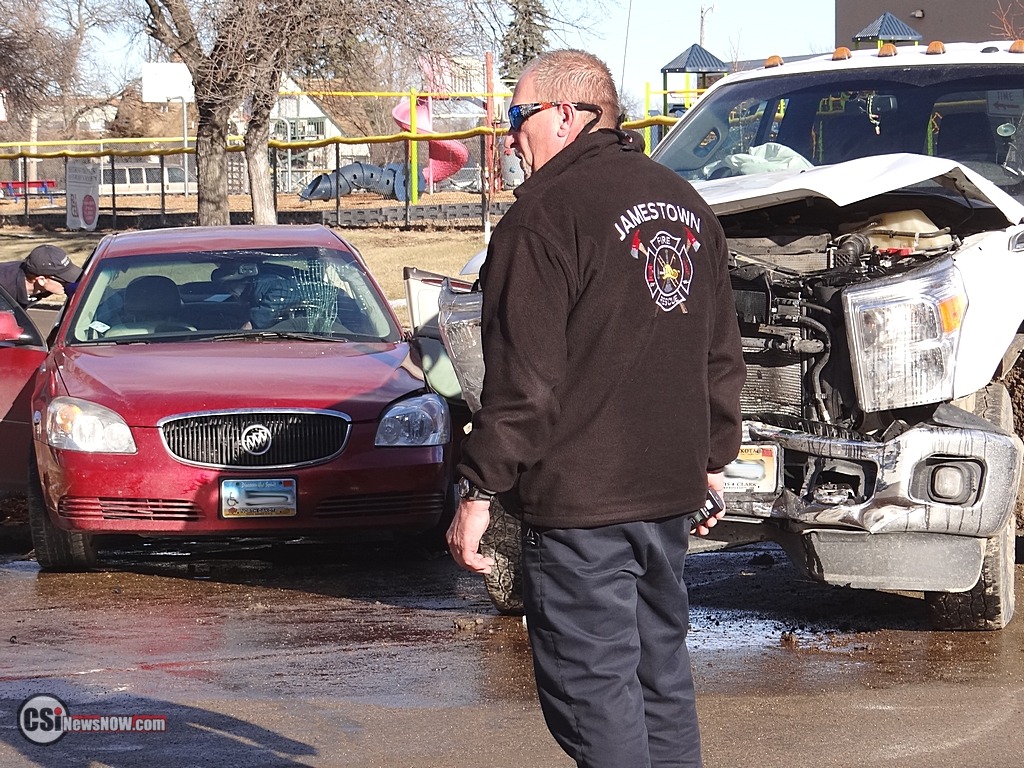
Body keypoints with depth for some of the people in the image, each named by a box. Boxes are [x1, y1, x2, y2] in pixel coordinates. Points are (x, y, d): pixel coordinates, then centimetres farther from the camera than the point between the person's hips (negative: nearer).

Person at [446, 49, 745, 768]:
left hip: (580, 496, -8)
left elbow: (523, 378, -17)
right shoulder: (686, 203, 13)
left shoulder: (546, 213, -13)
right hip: (672, 489, 8)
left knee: (592, 684, -4)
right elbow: (721, 355, 19)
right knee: (661, 668, 17)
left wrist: (479, 490, -13)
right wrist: (714, 458, 26)